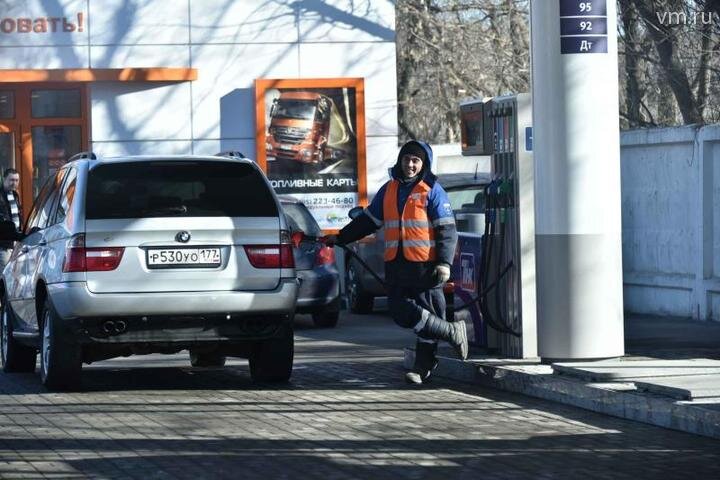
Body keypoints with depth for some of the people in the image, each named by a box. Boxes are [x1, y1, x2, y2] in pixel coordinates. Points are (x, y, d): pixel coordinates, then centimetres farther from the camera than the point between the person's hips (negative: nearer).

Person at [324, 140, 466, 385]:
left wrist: (444, 263, -14)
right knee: (401, 311, -4)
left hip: (425, 264, -5)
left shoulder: (432, 191, 0)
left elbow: (447, 230, -4)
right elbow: (368, 220, 26)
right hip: (396, 265, 5)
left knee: (429, 313, -4)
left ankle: (423, 367, 5)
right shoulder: (389, 190, 17)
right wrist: (340, 238, 21)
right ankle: (452, 332, 7)